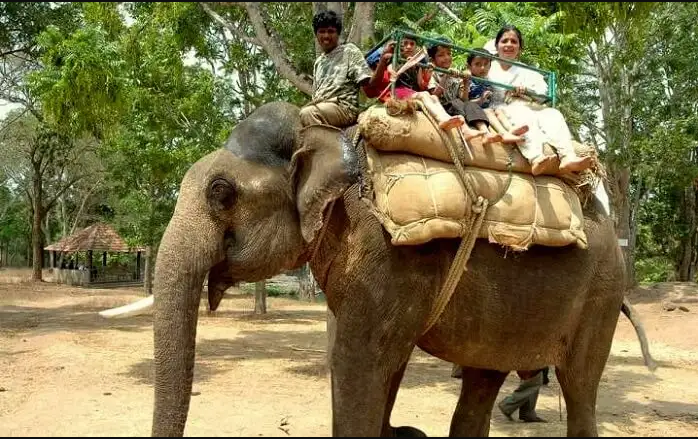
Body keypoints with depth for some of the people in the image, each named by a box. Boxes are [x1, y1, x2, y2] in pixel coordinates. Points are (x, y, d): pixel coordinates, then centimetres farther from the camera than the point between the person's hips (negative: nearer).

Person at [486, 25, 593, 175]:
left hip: (528, 108, 4)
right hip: (502, 110, -4)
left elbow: (543, 92, 10)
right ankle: (536, 159, -65)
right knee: (524, 116, -37)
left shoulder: (527, 71, 29)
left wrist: (526, 91, -10)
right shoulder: (489, 68, 23)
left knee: (552, 114, -27)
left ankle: (568, 157, -50)